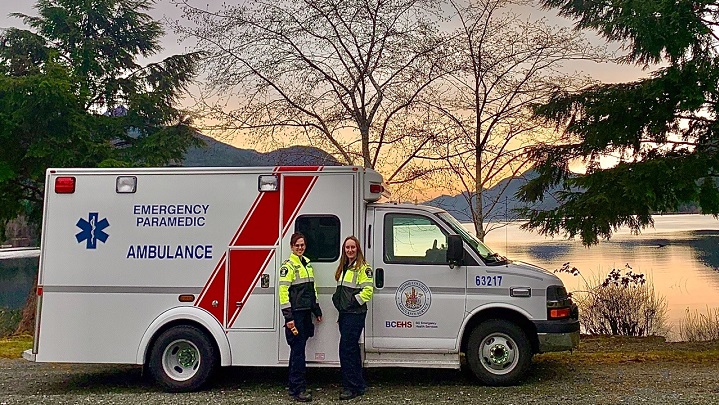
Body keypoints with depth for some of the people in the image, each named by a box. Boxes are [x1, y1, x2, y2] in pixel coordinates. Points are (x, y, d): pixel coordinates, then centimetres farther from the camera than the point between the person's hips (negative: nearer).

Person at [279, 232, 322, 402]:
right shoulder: (288, 266, -9)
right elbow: (283, 292, -15)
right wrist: (288, 317, -20)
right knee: (298, 351, -6)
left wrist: (317, 311, 20)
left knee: (299, 349, 13)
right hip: (295, 313, -8)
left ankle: (294, 385, 21)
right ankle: (298, 389, -1)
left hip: (306, 312, 8)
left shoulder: (307, 263, 16)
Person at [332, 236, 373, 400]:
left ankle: (352, 387, -2)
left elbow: (367, 291, -17)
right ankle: (359, 384, 24)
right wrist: (337, 301, 15)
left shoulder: (363, 267, -9)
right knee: (352, 349, 14)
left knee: (346, 349, -10)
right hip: (344, 313, 9)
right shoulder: (343, 268, 17)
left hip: (355, 314, -9)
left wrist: (353, 302, -18)